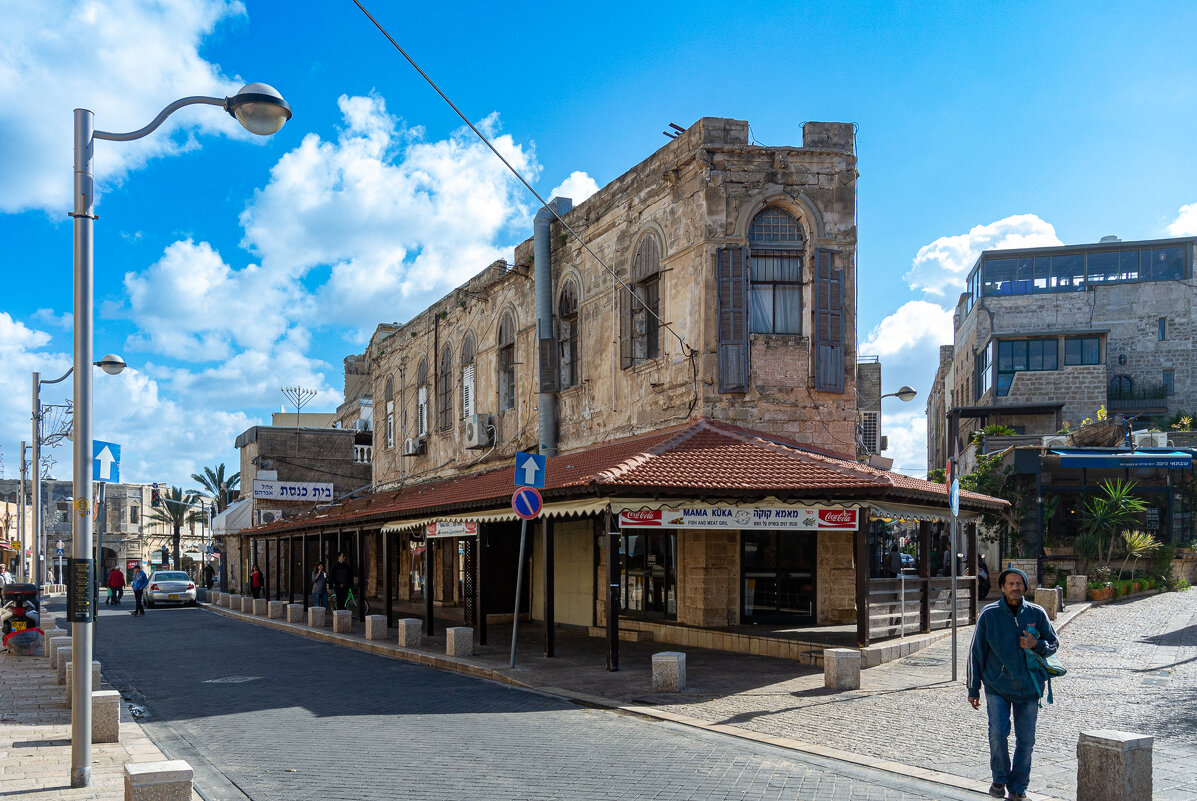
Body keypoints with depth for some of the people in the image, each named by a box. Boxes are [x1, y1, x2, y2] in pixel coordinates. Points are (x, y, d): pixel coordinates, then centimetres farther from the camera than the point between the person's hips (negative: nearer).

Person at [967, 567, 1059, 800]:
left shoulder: (1037, 614, 3)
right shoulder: (988, 614, -1)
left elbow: (1053, 644, 12)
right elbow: (976, 652, 3)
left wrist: (1036, 645, -12)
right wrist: (973, 688, 3)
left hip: (1028, 687, 2)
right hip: (997, 687, -2)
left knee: (1026, 740, 5)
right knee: (998, 732, -15)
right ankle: (999, 779, 7)